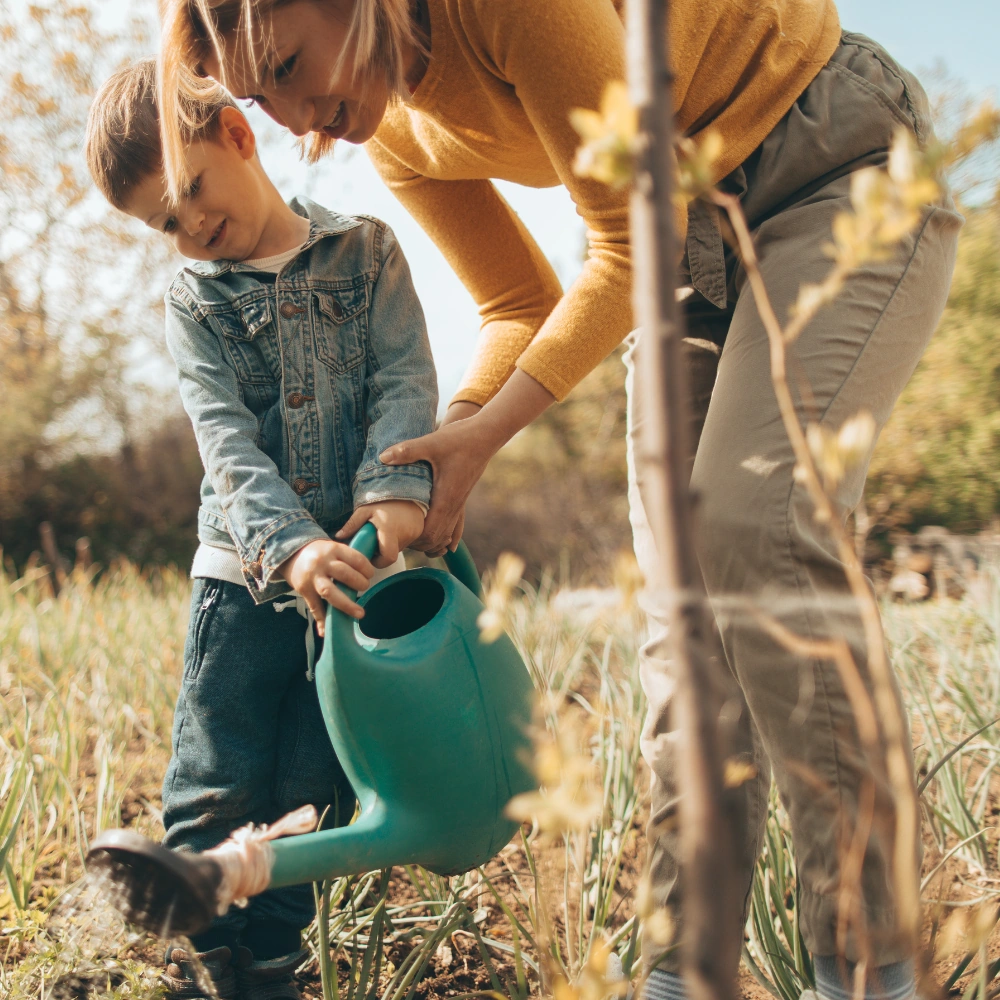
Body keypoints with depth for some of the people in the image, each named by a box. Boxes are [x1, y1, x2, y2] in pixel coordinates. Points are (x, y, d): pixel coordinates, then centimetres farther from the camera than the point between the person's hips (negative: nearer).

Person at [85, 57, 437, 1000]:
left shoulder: (365, 251, 5)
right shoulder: (194, 299, 5)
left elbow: (406, 379, -5)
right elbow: (227, 439, -9)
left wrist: (393, 489, -24)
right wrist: (292, 545, -26)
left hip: (360, 565, 0)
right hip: (246, 572, 1)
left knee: (310, 795, 7)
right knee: (214, 790, 1)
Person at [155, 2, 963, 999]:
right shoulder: (396, 133, -2)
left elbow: (631, 240, -24)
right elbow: (522, 305, 5)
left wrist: (488, 431, -23)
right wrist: (438, 457, -11)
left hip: (846, 159, -7)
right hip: (697, 223, 8)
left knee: (753, 527, -24)